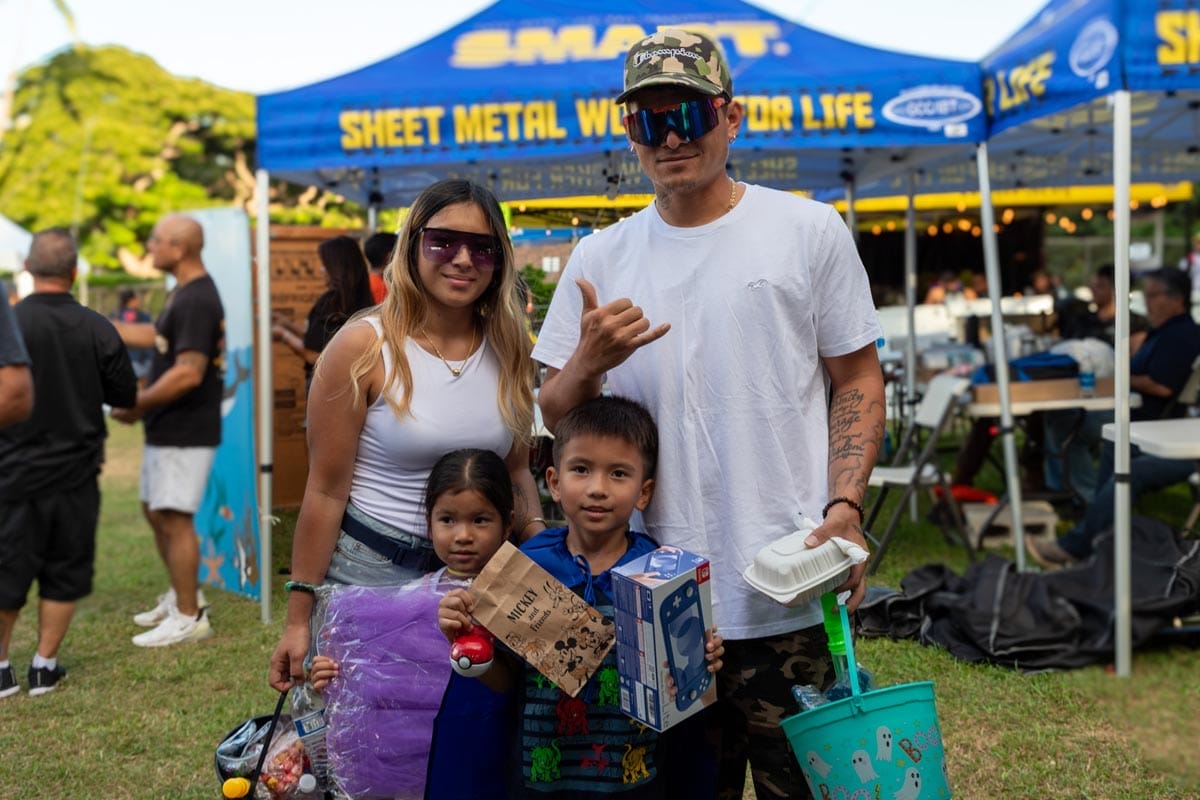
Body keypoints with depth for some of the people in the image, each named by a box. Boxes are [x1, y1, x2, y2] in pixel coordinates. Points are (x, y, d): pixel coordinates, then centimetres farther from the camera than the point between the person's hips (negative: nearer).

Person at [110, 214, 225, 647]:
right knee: (155, 511, 19)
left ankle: (189, 617, 4)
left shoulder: (196, 301, -21)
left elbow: (188, 373, -28)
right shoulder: (184, 293, 11)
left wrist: (138, 404, -18)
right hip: (167, 429, 11)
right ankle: (181, 595, 33)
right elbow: (156, 336, 24)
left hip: (185, 432, -11)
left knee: (174, 518, -5)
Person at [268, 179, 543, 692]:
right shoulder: (364, 348, -11)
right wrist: (298, 622, -10)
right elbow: (326, 492, -10)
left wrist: (540, 536, -6)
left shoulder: (509, 351, 3)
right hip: (369, 571, -4)